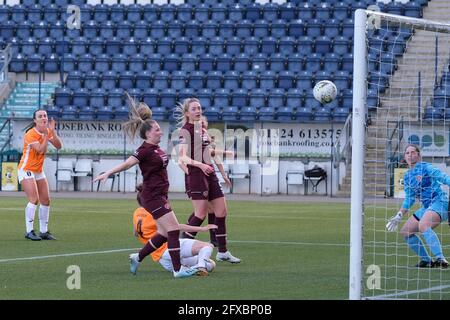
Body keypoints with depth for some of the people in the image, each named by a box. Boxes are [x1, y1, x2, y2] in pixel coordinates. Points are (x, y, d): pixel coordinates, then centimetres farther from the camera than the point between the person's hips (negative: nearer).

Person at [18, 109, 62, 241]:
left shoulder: (47, 131, 3)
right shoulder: (31, 134, -19)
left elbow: (58, 145, -8)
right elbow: (41, 150, -27)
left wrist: (52, 131, -19)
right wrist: (46, 135, -26)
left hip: (39, 171, 8)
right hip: (26, 170, -8)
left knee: (46, 200, 4)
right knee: (34, 199, -19)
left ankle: (44, 231, 11)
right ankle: (29, 231, -16)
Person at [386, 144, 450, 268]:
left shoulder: (425, 168, -7)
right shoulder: (408, 176, 15)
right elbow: (409, 198, 24)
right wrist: (399, 216, 20)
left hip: (439, 201, -9)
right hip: (427, 207, 9)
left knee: (423, 226, -34)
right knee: (406, 231, 8)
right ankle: (426, 260, 16)